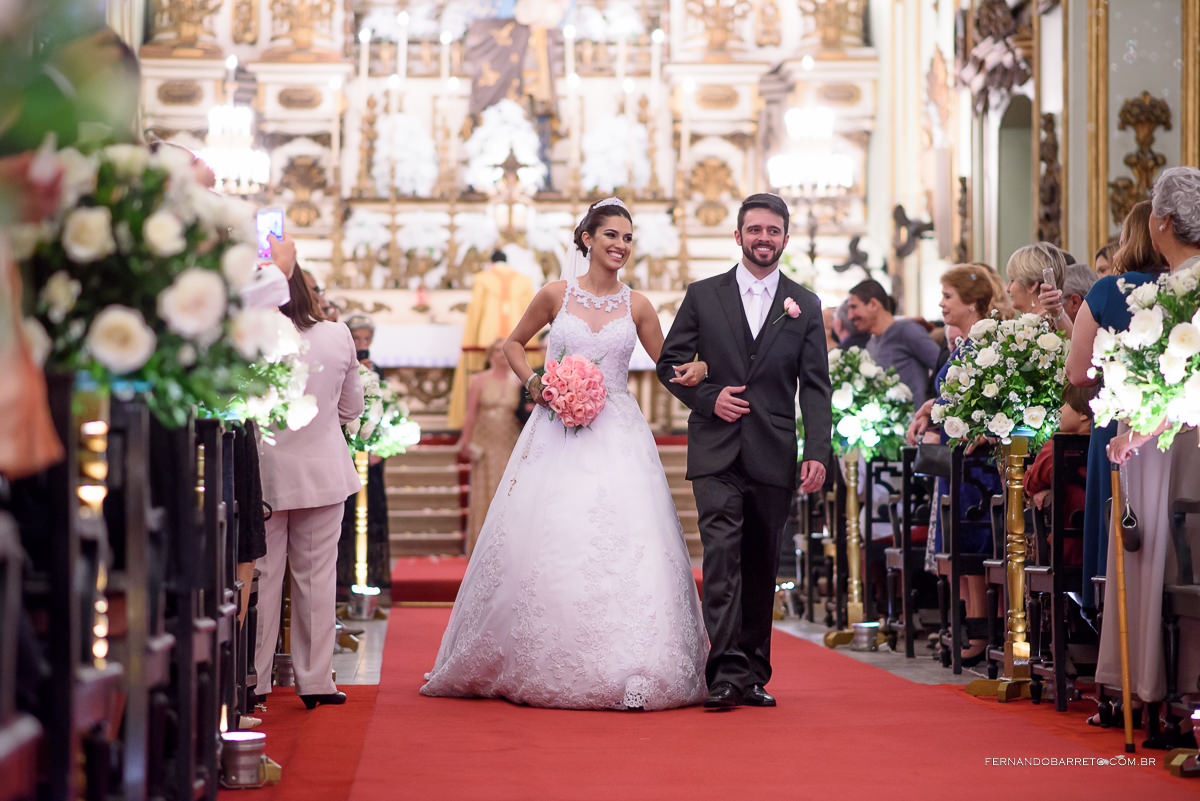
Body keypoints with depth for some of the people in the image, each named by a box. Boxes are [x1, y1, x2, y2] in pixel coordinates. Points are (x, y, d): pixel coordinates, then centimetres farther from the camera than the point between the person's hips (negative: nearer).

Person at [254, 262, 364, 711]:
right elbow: (352, 408, 6)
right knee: (317, 576, 9)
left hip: (264, 474, -2)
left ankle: (253, 680, 13)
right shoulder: (338, 337, -5)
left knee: (260, 576, 7)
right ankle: (315, 681, 13)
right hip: (324, 474, 2)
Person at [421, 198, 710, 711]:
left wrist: (697, 368, -8)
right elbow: (513, 344, 17)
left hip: (617, 436, 1)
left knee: (623, 545, -9)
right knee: (548, 546, -3)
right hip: (557, 433, -1)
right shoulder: (557, 295, 4)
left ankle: (622, 669, -3)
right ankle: (539, 668, 10)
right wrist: (532, 382, -1)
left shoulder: (636, 306, 8)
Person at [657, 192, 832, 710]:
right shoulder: (703, 296, 7)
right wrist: (708, 397, -8)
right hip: (717, 453, -2)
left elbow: (815, 388, 4)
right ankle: (726, 673, -18)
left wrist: (817, 453, -7)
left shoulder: (805, 307, 9)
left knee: (761, 565, 7)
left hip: (774, 456, 2)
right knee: (722, 557, -14)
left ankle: (753, 675, 15)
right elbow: (669, 363, 9)